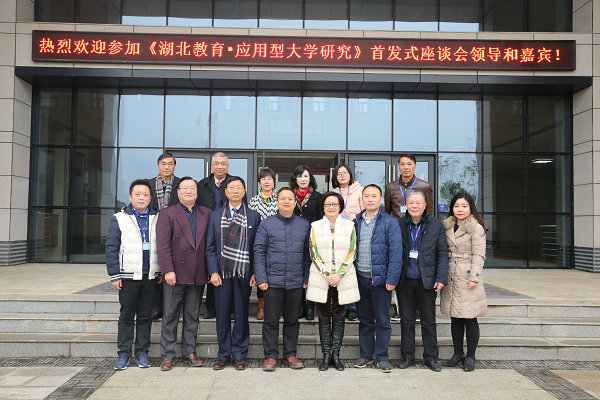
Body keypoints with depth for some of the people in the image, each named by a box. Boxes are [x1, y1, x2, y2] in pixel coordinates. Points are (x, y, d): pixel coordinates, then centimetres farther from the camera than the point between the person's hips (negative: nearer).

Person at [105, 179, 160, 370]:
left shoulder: (157, 218, 9)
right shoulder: (119, 219, 2)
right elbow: (111, 248, -1)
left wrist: (162, 272, 5)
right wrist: (114, 275, -6)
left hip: (151, 276, 2)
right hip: (128, 276, -2)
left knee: (145, 315, 9)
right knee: (126, 316, 6)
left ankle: (142, 352, 19)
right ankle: (123, 353, 17)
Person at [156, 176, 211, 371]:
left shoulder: (206, 214, 10)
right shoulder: (167, 213, 0)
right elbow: (163, 244, -7)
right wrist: (168, 270, -15)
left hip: (198, 275, 3)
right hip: (175, 274, -3)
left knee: (192, 316, 12)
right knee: (170, 316, 6)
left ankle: (190, 351, 24)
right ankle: (167, 355, 17)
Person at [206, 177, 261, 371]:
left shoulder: (254, 216, 5)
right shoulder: (215, 215, 7)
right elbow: (210, 246, 5)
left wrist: (255, 273, -4)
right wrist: (213, 272, -4)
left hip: (244, 273, 0)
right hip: (222, 274, 1)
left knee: (242, 315, 6)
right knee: (222, 316, 6)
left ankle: (239, 355, 19)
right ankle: (224, 355, 21)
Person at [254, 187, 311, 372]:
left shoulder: (304, 225, 8)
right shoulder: (266, 224, 2)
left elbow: (307, 253, 9)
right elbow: (259, 252, 0)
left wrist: (306, 278, 4)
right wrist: (261, 278, -7)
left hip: (296, 281, 2)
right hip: (273, 280, -2)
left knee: (292, 320, 11)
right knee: (271, 320, 4)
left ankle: (290, 354, 24)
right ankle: (271, 356, 16)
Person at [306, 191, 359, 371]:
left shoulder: (349, 226, 5)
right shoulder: (315, 226, 5)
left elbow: (352, 253, 0)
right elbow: (314, 253, 0)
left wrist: (338, 274, -10)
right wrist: (327, 274, -10)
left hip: (343, 279, 0)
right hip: (320, 279, 0)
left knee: (339, 318, 6)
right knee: (324, 318, 5)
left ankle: (336, 355, 16)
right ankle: (326, 356, 14)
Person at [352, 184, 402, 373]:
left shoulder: (390, 222, -4)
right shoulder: (356, 222, 9)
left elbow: (395, 253, -8)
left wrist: (392, 279, -14)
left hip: (380, 279, -4)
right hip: (360, 278, 4)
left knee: (382, 321, 6)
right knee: (364, 320, 14)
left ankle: (382, 357, 19)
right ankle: (365, 355, 26)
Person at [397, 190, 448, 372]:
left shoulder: (436, 225, 1)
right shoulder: (399, 225, 2)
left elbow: (442, 253, 1)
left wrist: (441, 278, -6)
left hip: (427, 281, -1)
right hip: (405, 281, 1)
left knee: (429, 321, 9)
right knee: (406, 320, 9)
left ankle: (431, 357, 23)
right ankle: (407, 356, 22)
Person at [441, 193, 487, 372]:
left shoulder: (476, 228, -7)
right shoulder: (447, 226, 12)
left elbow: (478, 255, -10)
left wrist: (474, 278, -15)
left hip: (468, 277, -6)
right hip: (451, 277, 6)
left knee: (470, 317, 1)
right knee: (455, 317, 11)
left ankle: (470, 356, 13)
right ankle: (458, 353, 23)